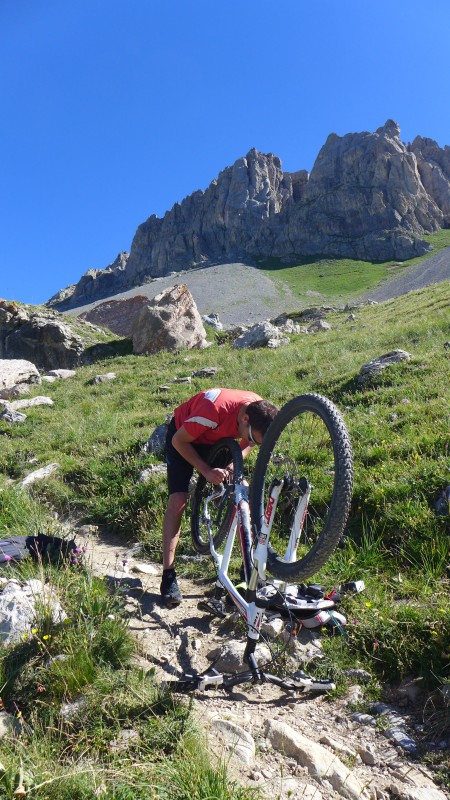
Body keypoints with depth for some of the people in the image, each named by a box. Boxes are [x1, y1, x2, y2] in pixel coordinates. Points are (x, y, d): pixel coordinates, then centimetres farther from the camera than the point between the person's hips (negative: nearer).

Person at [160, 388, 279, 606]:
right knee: (178, 500, -17)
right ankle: (168, 576, -9)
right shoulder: (216, 409, -42)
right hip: (184, 436, -4)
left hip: (218, 439, 5)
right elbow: (179, 441, -25)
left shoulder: (261, 412, -25)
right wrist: (207, 471, -32)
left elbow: (250, 443, -2)